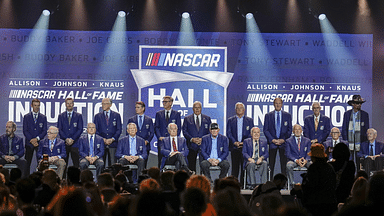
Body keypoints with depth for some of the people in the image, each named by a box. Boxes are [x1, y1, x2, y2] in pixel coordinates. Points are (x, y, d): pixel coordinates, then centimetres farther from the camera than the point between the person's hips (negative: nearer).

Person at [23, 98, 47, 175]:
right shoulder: (26, 117, 7)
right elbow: (25, 130, 1)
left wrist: (37, 138, -11)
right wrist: (31, 140, -11)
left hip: (40, 142, 0)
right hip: (29, 143, 0)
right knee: (27, 163, -1)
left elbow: (45, 131, 4)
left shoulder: (43, 117, 9)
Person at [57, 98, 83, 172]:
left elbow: (80, 129, 2)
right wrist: (66, 139, -9)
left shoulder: (78, 116, 9)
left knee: (76, 164, -5)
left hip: (74, 143, -1)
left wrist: (72, 139, -10)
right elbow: (59, 129, 6)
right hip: (64, 143, 1)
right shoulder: (61, 116, 12)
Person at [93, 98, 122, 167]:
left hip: (113, 143, -1)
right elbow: (96, 130, 7)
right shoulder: (97, 116, 12)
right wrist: (103, 139, -8)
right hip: (101, 143, 1)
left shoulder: (116, 115, 10)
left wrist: (112, 139, -10)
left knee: (112, 164, -4)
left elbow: (119, 130, 5)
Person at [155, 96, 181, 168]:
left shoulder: (176, 114, 8)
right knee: (161, 161, -1)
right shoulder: (159, 114, 13)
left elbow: (179, 128, 6)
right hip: (161, 141, 1)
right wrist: (159, 137, -6)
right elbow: (156, 127, 9)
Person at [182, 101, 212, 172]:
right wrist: (192, 139, -12)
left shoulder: (207, 118, 12)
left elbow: (210, 131, 8)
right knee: (191, 166, -1)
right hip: (191, 146, 0)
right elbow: (184, 131, 4)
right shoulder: (187, 119, 11)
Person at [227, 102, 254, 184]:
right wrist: (235, 142, -10)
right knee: (235, 167, -2)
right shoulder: (230, 120, 12)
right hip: (234, 147, 0)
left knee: (244, 167, -2)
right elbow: (228, 133, 5)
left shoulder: (249, 120, 11)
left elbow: (251, 133, 5)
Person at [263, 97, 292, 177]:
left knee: (284, 164, -2)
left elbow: (289, 130, 7)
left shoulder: (287, 115, 10)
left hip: (283, 142, 0)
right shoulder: (268, 115, 9)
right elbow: (265, 130, 4)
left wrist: (283, 140, -6)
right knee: (271, 164, -1)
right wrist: (272, 140, -8)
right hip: (272, 143, 0)